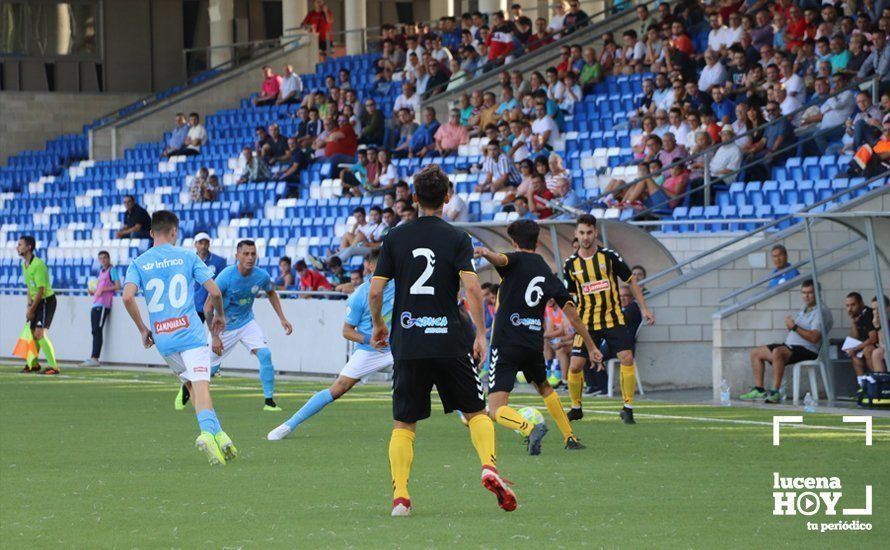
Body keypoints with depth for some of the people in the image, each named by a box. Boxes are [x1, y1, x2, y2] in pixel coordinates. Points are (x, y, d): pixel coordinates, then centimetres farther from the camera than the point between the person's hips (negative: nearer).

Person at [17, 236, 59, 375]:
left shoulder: (38, 265, -22)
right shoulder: (24, 264, 8)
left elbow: (40, 290, -22)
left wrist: (32, 309, -16)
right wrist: (29, 305, 7)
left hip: (47, 300, -9)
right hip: (37, 301, 9)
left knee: (40, 334, -16)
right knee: (32, 333, 14)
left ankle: (53, 367, -15)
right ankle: (34, 364, 32)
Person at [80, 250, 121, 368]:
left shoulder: (112, 270, -1)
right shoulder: (101, 271, 24)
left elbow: (118, 286, -10)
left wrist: (103, 290, -14)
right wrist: (92, 291, 13)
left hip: (103, 305, -9)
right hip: (95, 304, 9)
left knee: (97, 331, -13)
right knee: (95, 332, 5)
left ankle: (94, 358, -16)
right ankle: (93, 358, 5)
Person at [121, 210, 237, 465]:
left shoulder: (139, 263, 6)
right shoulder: (187, 257, 3)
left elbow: (127, 297, -9)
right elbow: (214, 291, -2)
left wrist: (142, 329, 3)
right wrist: (219, 315, 18)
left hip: (163, 339, 3)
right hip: (191, 334, -3)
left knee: (193, 386, 16)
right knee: (201, 385, -10)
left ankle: (216, 434, 4)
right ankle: (209, 432, -33)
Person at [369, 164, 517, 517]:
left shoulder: (395, 238, 4)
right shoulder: (457, 239, -2)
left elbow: (375, 291, 2)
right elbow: (472, 289, -13)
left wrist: (378, 325, 19)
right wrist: (480, 334, -6)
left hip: (407, 344, 1)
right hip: (450, 342, -1)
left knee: (403, 425, 8)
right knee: (476, 412, 12)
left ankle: (400, 496, -6)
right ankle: (489, 467, -13)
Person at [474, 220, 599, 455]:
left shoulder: (516, 260, 0)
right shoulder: (548, 274, 13)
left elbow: (500, 259, -28)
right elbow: (572, 315, 14)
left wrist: (485, 253, -50)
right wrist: (591, 346, 22)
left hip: (506, 345, -5)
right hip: (534, 345, 5)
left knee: (496, 411, -9)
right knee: (544, 387, 35)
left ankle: (531, 429, -35)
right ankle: (570, 438, 39)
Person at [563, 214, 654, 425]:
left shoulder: (609, 256, -5)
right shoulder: (571, 264, 1)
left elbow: (631, 281, 5)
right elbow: (569, 296, 11)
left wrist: (644, 309, 2)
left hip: (614, 319, -1)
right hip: (587, 322, 1)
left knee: (627, 359, -16)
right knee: (575, 366, -5)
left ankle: (628, 409, -6)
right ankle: (576, 408, 17)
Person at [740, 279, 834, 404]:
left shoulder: (820, 312, -10)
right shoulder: (804, 309, 20)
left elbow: (814, 338, -22)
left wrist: (794, 327, -21)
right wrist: (790, 324, 2)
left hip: (807, 350, -10)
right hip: (790, 345, 10)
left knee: (777, 352, -38)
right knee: (756, 353, 8)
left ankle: (775, 392, -38)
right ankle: (759, 390, 1)